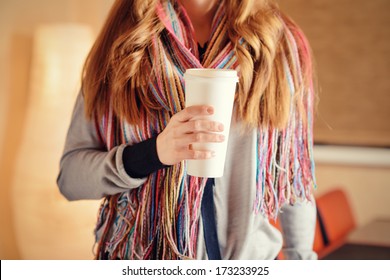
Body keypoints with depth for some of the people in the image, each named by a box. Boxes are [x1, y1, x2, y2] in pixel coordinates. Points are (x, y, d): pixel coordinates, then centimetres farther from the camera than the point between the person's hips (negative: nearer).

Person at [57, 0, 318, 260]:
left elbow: (296, 176, 0)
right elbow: (70, 172, -10)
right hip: (139, 254, -1)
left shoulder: (283, 43, -6)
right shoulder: (121, 42, -7)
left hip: (250, 253, 1)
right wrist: (154, 152, -26)